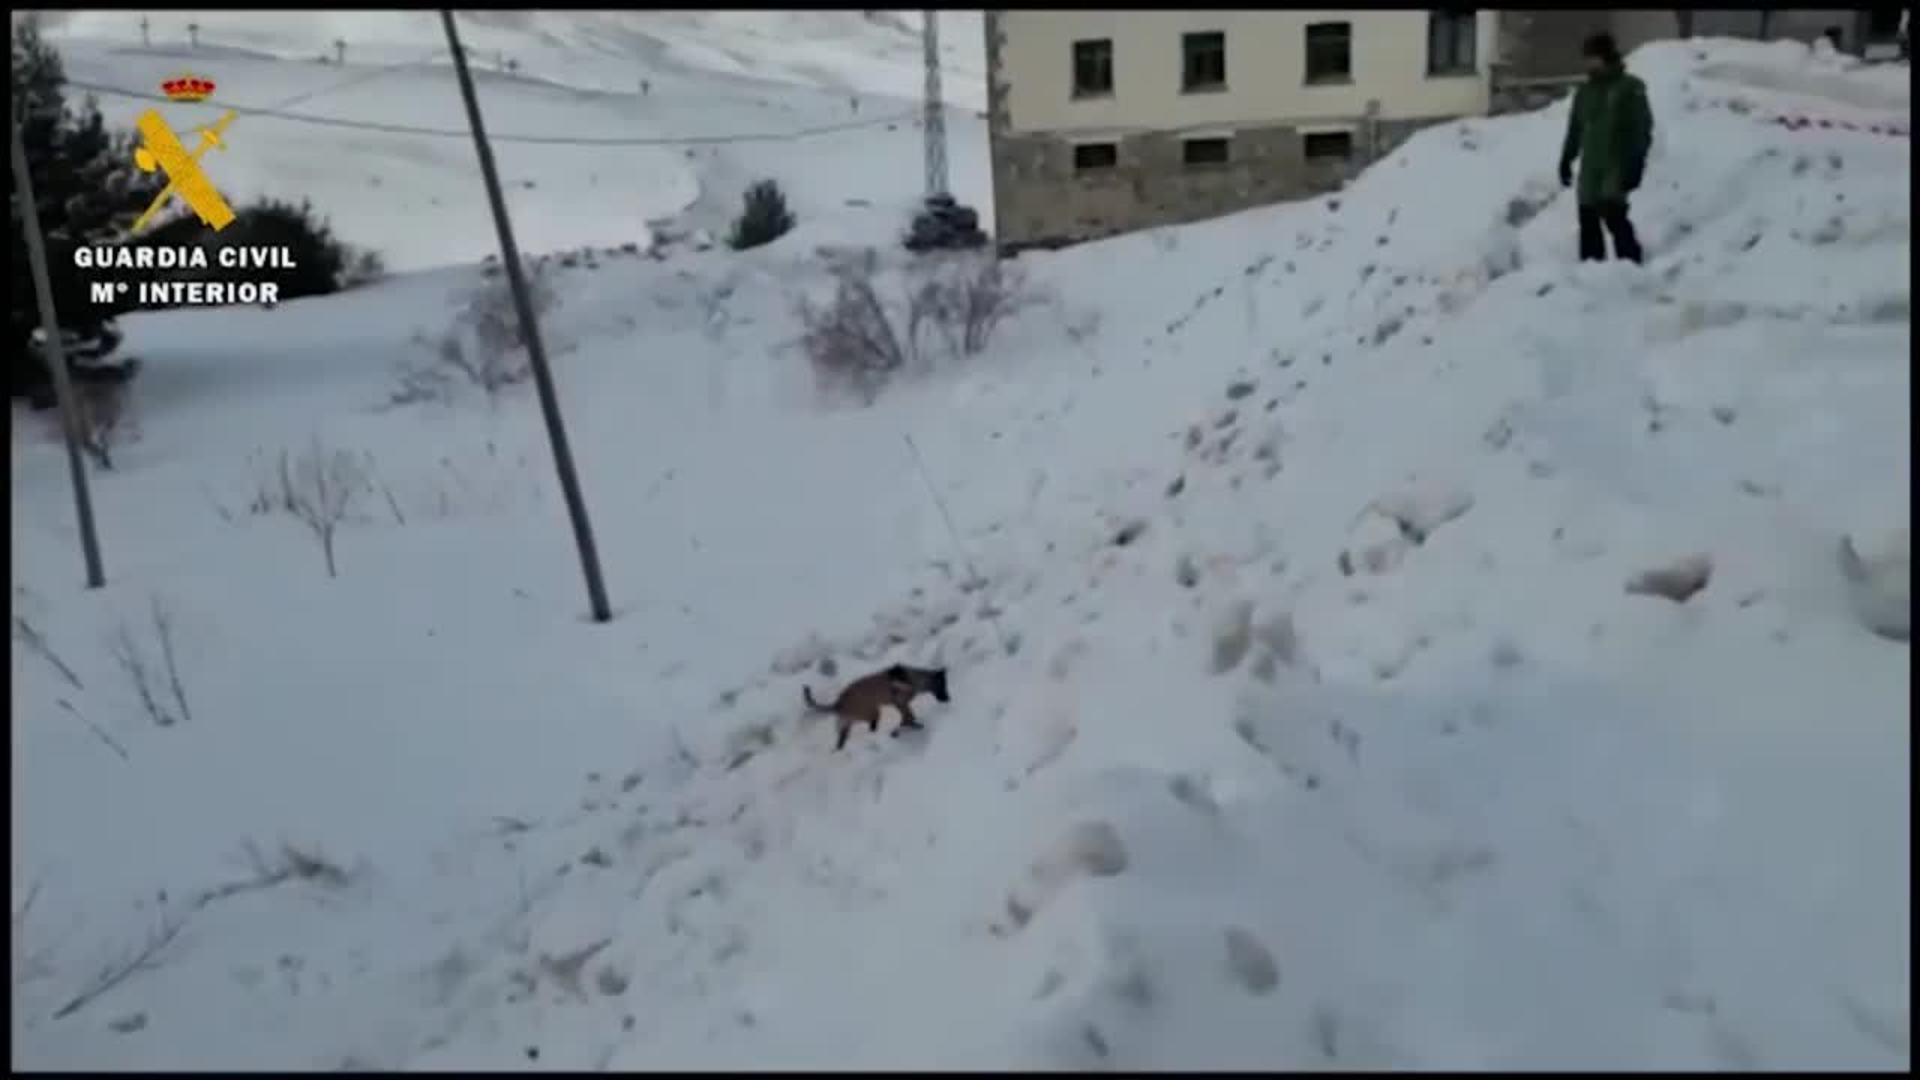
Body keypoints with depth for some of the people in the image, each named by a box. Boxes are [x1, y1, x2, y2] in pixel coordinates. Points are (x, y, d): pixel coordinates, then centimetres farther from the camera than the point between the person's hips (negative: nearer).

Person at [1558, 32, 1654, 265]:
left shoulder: (1630, 88, -3)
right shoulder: (1585, 91, 15)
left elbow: (1642, 129, -7)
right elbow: (1575, 130, 21)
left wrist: (1635, 165, -15)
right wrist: (1566, 159, 16)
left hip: (1616, 166, -6)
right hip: (1590, 168, 6)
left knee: (1614, 216, -17)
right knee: (1588, 223, 4)